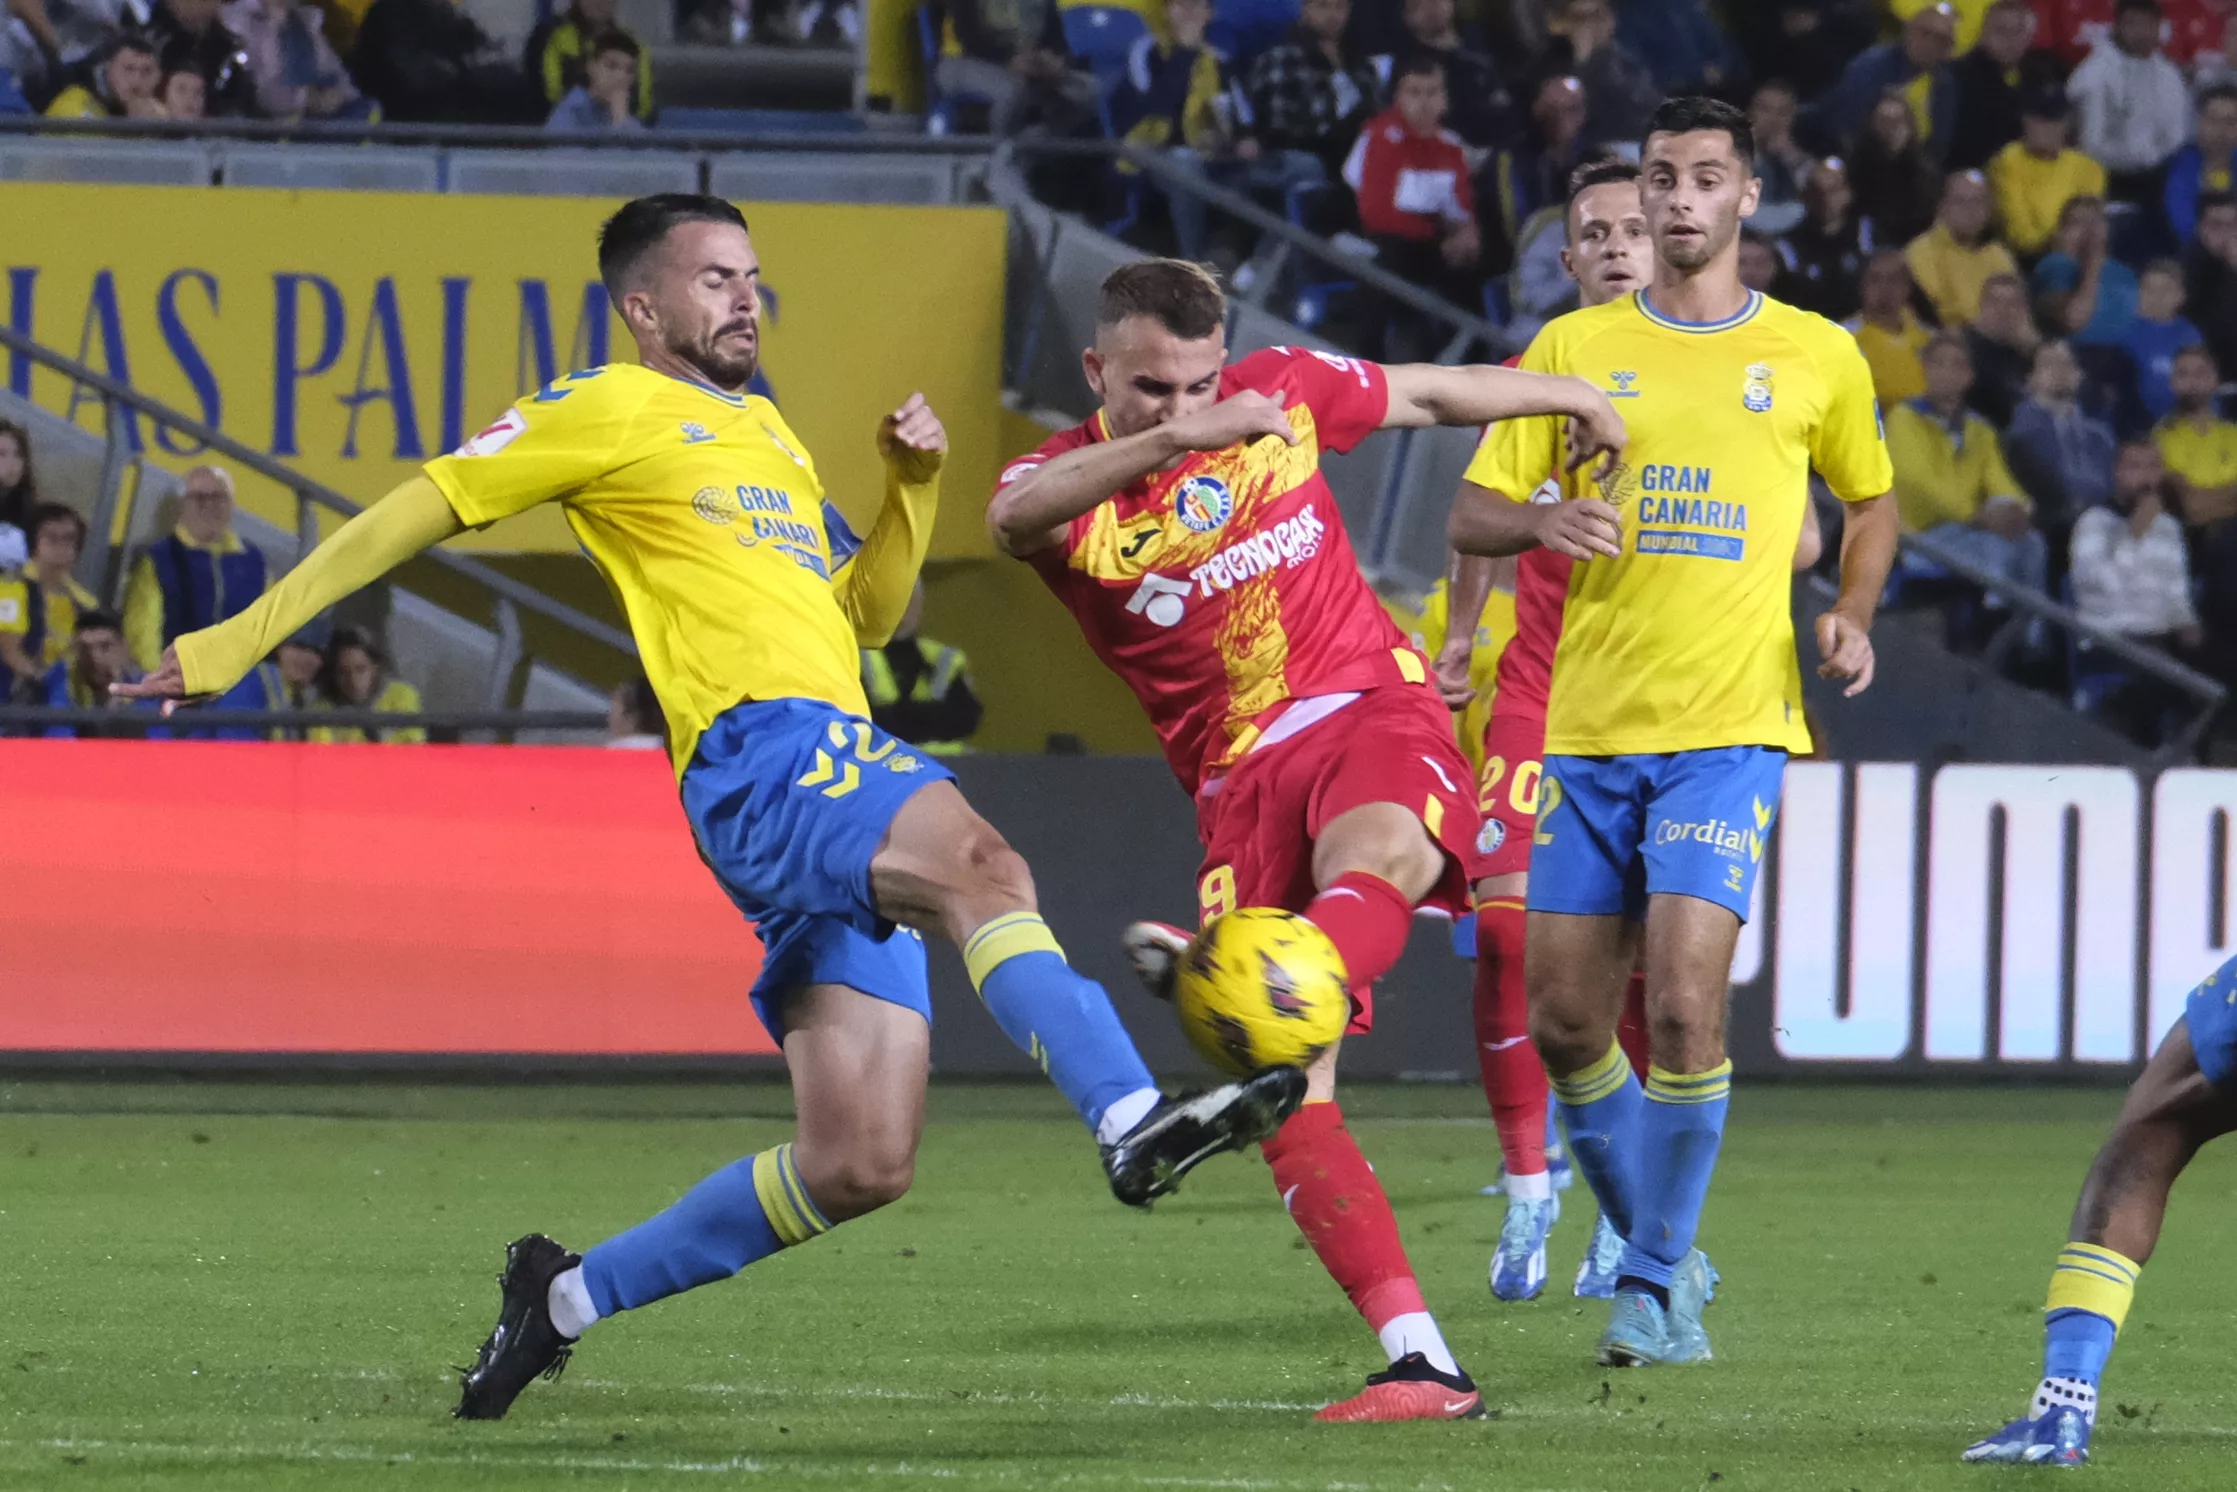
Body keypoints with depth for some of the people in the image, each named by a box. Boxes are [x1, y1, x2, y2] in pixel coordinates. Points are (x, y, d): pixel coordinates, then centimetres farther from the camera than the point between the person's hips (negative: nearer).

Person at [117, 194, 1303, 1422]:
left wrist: (912, 483, 15)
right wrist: (243, 639, 4)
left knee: (858, 1165, 0)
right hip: (760, 754, -8)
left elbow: (867, 613, 32)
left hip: (840, 772, 8)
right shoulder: (612, 411, 7)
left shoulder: (770, 435, 29)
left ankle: (571, 1295, 14)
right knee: (981, 864, -36)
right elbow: (417, 511, 7)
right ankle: (1132, 1121, -56)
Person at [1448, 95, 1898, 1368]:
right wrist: (1542, 521, -15)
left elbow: (1872, 500, 21)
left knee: (1684, 1003, -17)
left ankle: (1662, 1289, -4)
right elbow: (1473, 516, 8)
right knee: (1565, 1023, 2)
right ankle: (1661, 1249, 24)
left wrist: (1853, 617, 3)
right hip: (1590, 726, 3)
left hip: (1729, 728, -3)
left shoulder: (1818, 357, 6)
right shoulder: (1575, 347, 8)